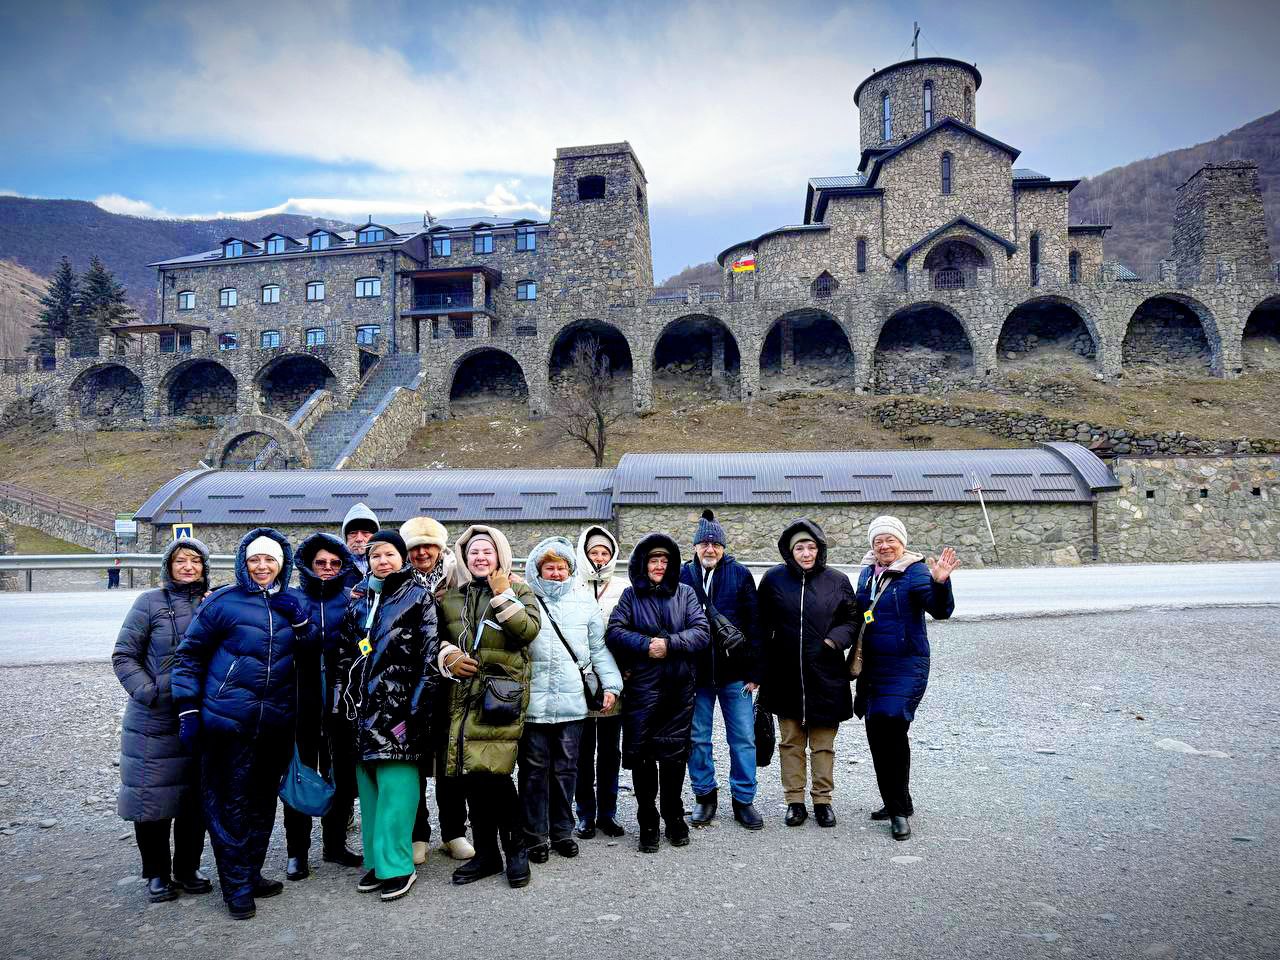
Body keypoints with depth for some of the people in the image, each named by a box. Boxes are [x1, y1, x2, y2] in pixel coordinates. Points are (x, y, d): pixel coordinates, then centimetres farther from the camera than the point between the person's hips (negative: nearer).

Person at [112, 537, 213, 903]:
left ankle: (188, 869, 26)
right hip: (154, 721, -3)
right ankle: (157, 874, 22)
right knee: (153, 797, 5)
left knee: (196, 797, 10)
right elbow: (123, 656, -4)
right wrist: (150, 693, -14)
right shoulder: (150, 602, -5)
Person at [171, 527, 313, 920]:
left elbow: (307, 655, 10)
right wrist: (188, 709, -4)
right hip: (228, 720, -4)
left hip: (276, 721, 4)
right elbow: (189, 656, 0)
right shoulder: (223, 601, -5)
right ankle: (236, 886, 15)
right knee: (229, 801, 2)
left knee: (263, 799, 14)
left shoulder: (292, 602, 7)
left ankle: (251, 873, 29)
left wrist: (299, 620, -8)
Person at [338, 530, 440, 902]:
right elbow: (347, 655, 19)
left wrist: (420, 701, -13)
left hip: (398, 705, -6)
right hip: (365, 706, 6)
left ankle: (396, 866, 0)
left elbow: (430, 653, -7)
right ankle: (376, 860, 20)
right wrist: (348, 700, 11)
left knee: (395, 785, -8)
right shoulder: (359, 602, 17)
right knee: (368, 784, 9)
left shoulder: (418, 597, -1)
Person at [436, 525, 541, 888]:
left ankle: (514, 847, 7)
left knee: (492, 770, -14)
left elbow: (528, 630, -8)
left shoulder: (519, 591, 8)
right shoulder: (450, 595, 17)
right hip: (463, 693, 4)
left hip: (502, 692, -4)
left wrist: (503, 595, -9)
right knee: (472, 773, 6)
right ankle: (485, 853, 21)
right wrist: (447, 656, -2)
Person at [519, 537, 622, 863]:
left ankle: (562, 830, 24)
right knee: (535, 769, 5)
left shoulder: (585, 603, 10)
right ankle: (536, 835, 17)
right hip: (533, 701, -2)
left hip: (572, 701, 2)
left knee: (566, 769, 11)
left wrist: (611, 684, 5)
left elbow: (599, 649, 12)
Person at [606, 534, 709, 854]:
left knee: (674, 754, 8)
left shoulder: (685, 593, 8)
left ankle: (674, 817, 26)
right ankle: (647, 822, 17)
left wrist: (669, 643, -15)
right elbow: (614, 631, -6)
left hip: (679, 689, 1)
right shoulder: (631, 595, 6)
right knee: (642, 755, 2)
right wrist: (646, 644, -18)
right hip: (641, 687, -1)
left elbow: (701, 632, -2)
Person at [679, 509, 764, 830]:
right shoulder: (682, 576, 2)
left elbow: (753, 624, 0)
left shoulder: (740, 575, 1)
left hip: (735, 673, -1)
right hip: (695, 672, 1)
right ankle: (705, 796, 25)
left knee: (743, 738, 5)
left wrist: (754, 672, -4)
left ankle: (743, 800, 18)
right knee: (697, 738, 9)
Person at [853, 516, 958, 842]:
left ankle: (899, 809, -6)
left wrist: (939, 582, -41)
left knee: (891, 722, -19)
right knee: (876, 732, 10)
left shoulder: (916, 572, -9)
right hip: (872, 666, 7)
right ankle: (895, 804, 26)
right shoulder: (867, 572, 10)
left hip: (906, 665, -7)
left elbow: (940, 610, -22)